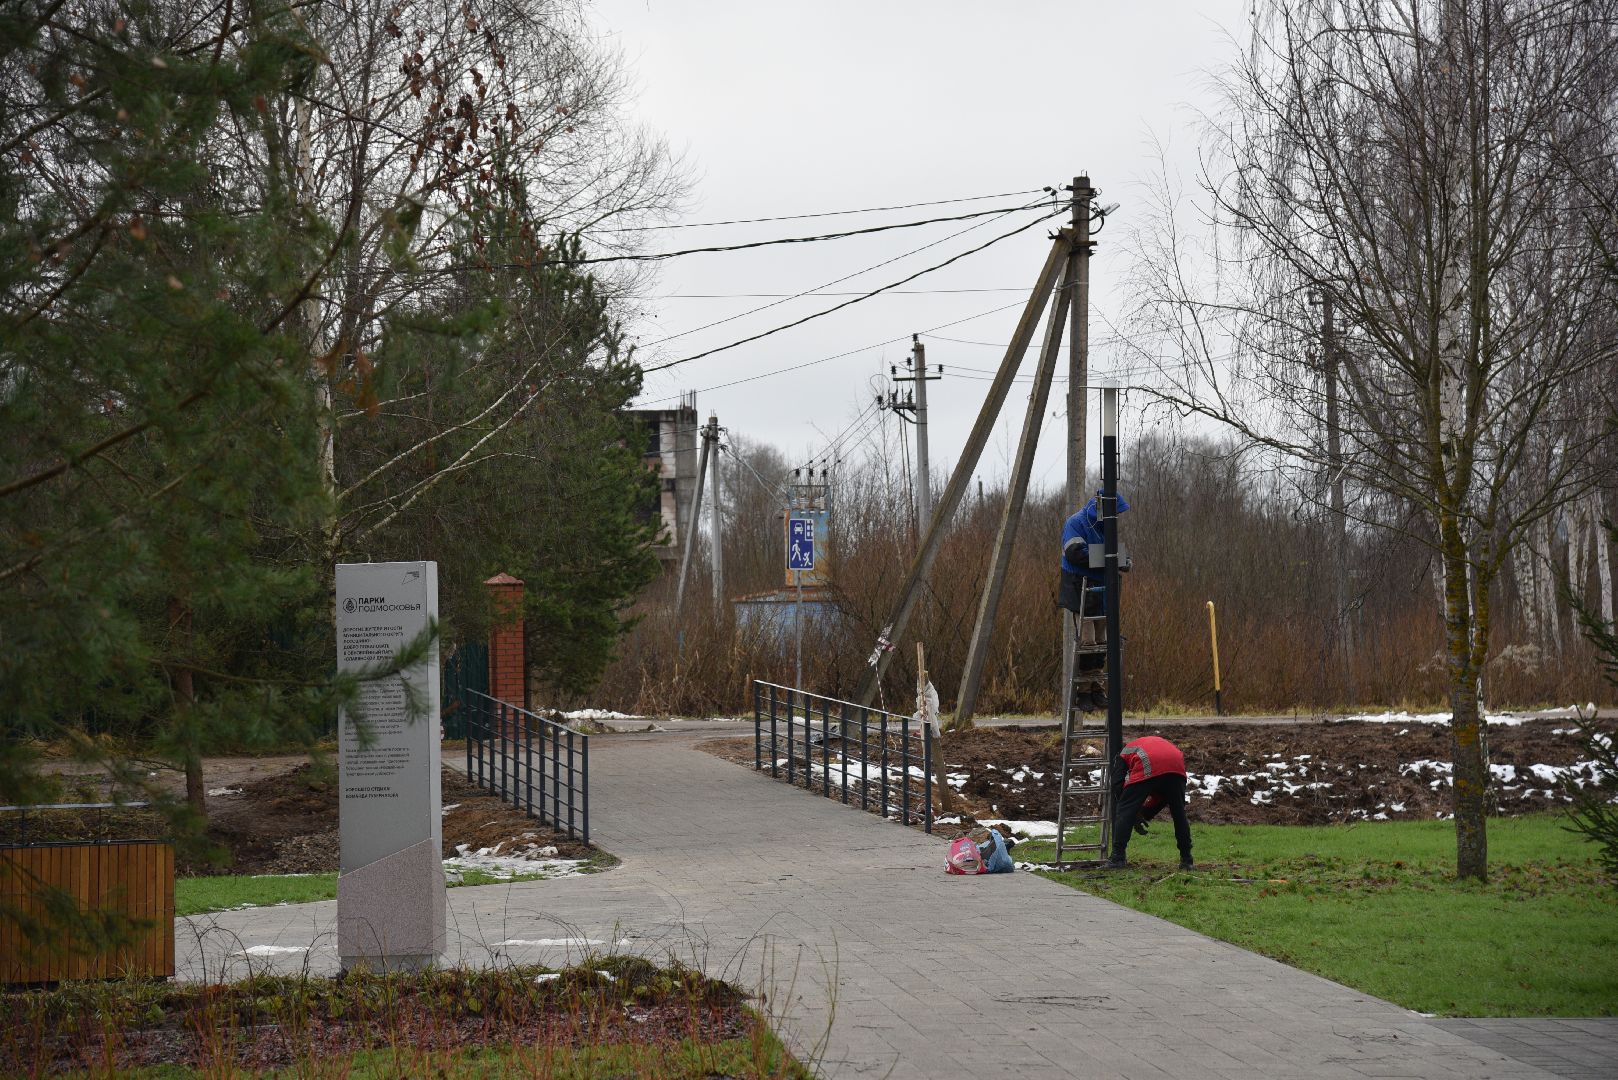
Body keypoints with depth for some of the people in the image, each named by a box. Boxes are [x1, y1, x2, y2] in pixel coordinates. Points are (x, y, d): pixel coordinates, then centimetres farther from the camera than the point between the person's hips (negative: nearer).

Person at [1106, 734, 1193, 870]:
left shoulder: (1126, 752, 33)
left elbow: (1117, 786, 18)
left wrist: (1135, 815, 24)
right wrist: (1144, 813, 36)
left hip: (1146, 769, -4)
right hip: (1177, 766, 4)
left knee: (1125, 812, 7)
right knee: (1179, 813, 22)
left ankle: (1117, 858, -1)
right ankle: (1186, 860, 25)